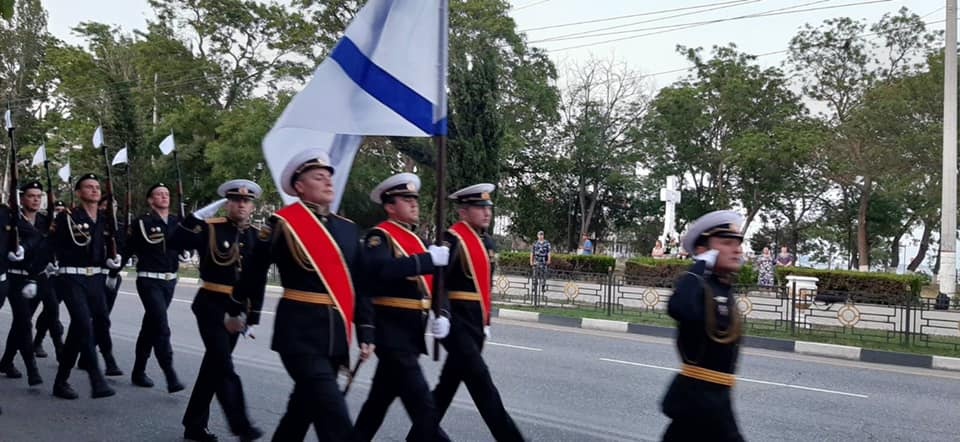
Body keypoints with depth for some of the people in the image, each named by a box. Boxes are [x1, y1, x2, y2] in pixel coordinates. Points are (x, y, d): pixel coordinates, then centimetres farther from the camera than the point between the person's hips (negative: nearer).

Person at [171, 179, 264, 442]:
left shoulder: (257, 237, 6)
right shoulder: (210, 228, -6)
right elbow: (175, 243, -21)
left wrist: (251, 316, 4)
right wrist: (198, 214, -23)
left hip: (237, 309, 5)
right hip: (211, 306, -5)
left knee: (214, 365, 13)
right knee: (224, 367, -12)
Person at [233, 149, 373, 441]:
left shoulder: (348, 229, 11)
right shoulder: (283, 223, -6)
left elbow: (359, 284, 12)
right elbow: (255, 271, 3)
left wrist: (365, 331, 8)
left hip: (336, 335, 6)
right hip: (301, 333, -6)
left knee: (305, 404, 18)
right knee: (334, 417, -12)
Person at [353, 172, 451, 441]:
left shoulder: (417, 240, 16)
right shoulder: (379, 236, -10)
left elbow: (434, 284, 13)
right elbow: (379, 270, -31)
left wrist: (443, 315, -5)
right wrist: (428, 259, -32)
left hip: (412, 330, 9)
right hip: (392, 330, -8)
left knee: (382, 396, 18)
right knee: (423, 407, -10)